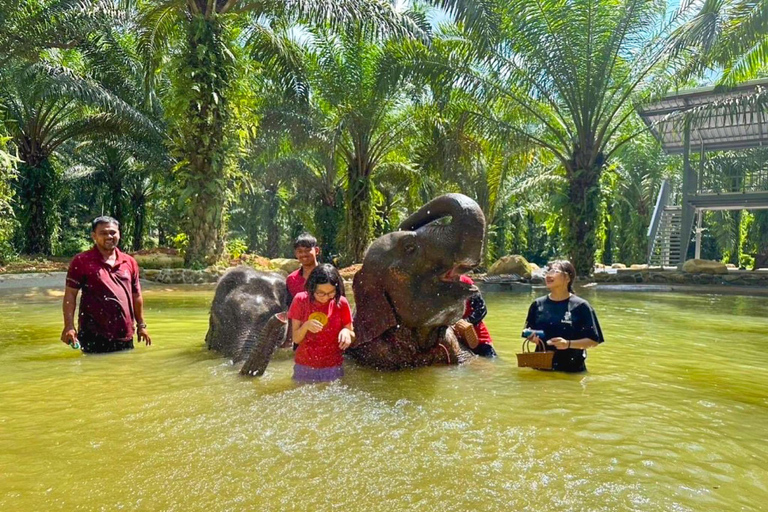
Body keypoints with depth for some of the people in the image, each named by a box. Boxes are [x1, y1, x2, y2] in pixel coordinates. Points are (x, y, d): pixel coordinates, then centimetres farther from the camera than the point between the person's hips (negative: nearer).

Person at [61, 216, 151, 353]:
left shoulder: (130, 262, 10)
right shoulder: (81, 261, -2)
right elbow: (70, 295, -5)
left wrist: (141, 325, 16)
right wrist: (69, 326, -14)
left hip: (125, 337, 4)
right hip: (93, 336, -4)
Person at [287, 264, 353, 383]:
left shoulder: (341, 303, -7)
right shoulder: (300, 300, -8)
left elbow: (351, 336, 2)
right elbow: (296, 339, -5)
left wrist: (346, 332, -19)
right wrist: (306, 326, -23)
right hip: (304, 367, 0)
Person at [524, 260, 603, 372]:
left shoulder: (580, 306, -9)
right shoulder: (538, 304, 2)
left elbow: (594, 340, -9)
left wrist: (568, 344, -22)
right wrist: (532, 338, -10)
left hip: (572, 369, -3)